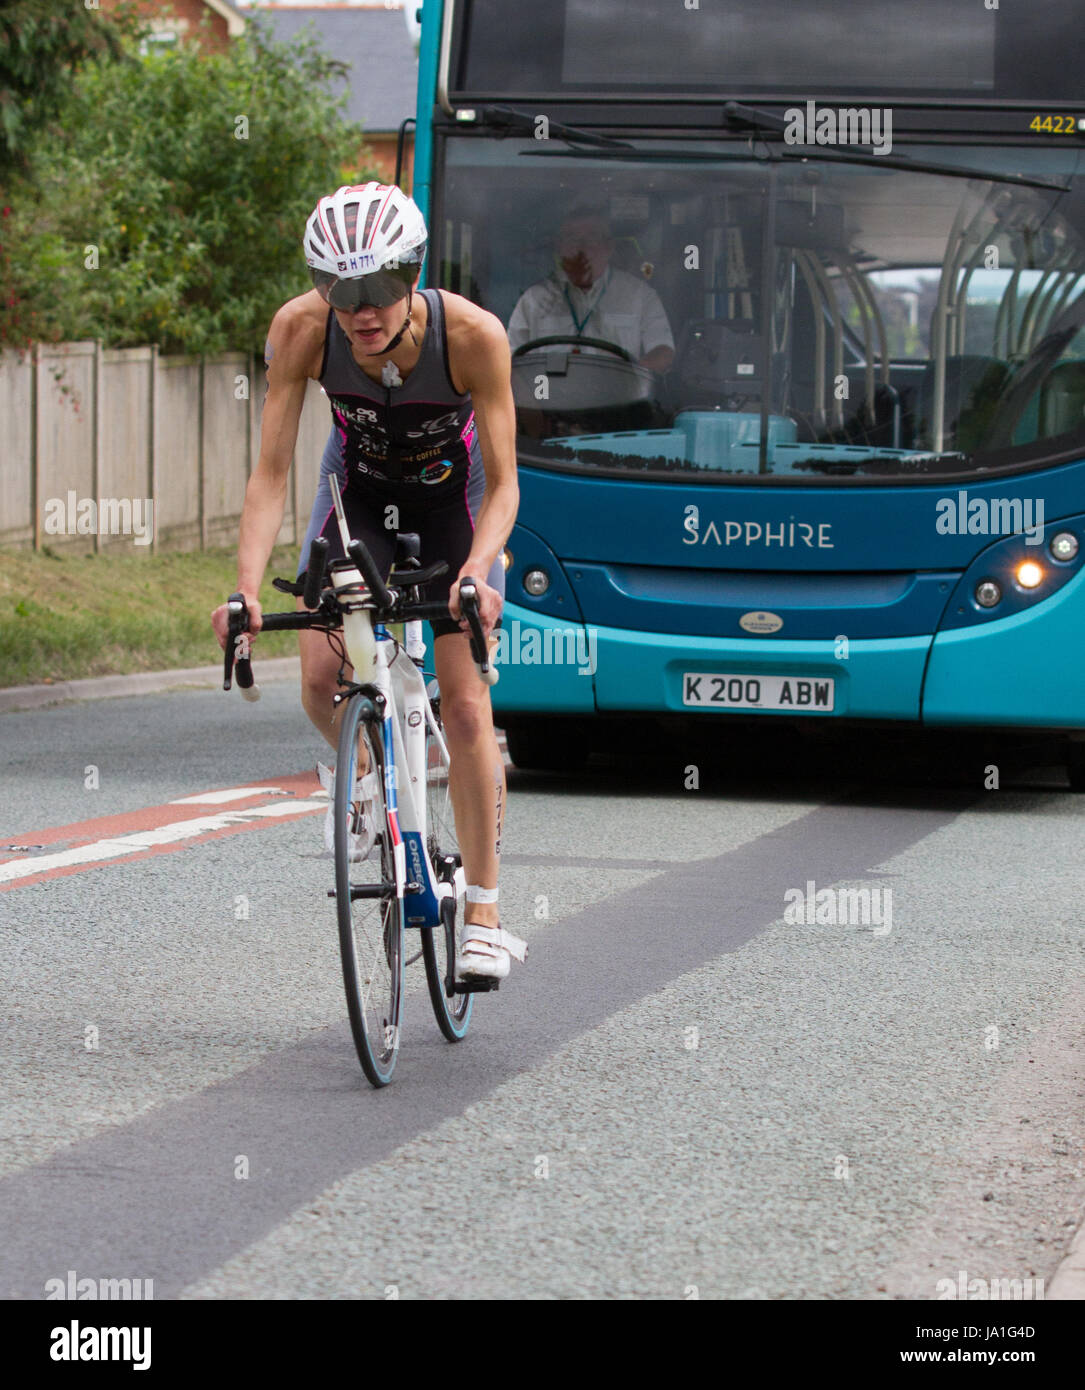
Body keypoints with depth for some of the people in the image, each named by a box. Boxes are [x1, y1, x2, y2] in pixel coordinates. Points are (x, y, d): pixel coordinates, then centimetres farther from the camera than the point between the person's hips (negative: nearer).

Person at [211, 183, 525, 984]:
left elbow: (504, 486, -28)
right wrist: (248, 588, -39)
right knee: (322, 688, -15)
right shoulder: (302, 330, -29)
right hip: (359, 489, 2)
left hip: (453, 497, -2)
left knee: (466, 707, -10)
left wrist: (477, 574, -47)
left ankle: (484, 916, 0)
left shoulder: (473, 336, -34)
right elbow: (272, 473, -26)